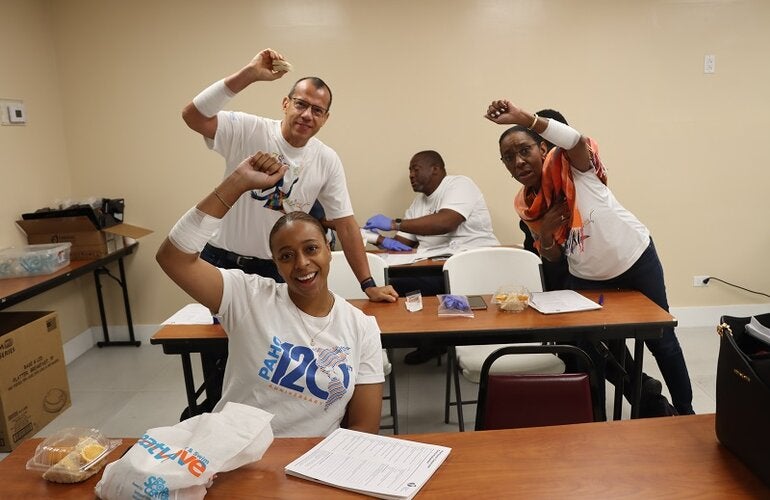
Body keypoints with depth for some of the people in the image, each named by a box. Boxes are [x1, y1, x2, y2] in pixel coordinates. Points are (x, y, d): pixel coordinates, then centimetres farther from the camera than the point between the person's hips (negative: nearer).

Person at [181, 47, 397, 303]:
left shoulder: (327, 161, -5)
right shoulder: (248, 130, -12)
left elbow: (345, 223, -3)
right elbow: (193, 116, -26)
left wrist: (369, 285, -5)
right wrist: (248, 74, -34)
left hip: (276, 271, 2)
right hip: (223, 260, -1)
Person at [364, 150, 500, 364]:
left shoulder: (459, 184, -5)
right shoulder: (418, 203, 20)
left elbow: (445, 222, -24)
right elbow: (402, 242, 15)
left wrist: (394, 223, -22)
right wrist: (383, 240, -9)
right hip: (436, 270, 8)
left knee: (401, 285, -27)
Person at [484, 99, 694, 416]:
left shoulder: (570, 166, -20)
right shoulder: (525, 205, -5)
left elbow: (578, 142, -45)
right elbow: (553, 257, 2)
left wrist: (523, 117, -53)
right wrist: (544, 234, -20)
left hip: (635, 259, -4)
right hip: (587, 279, 4)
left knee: (661, 341, 11)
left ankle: (685, 411, 35)